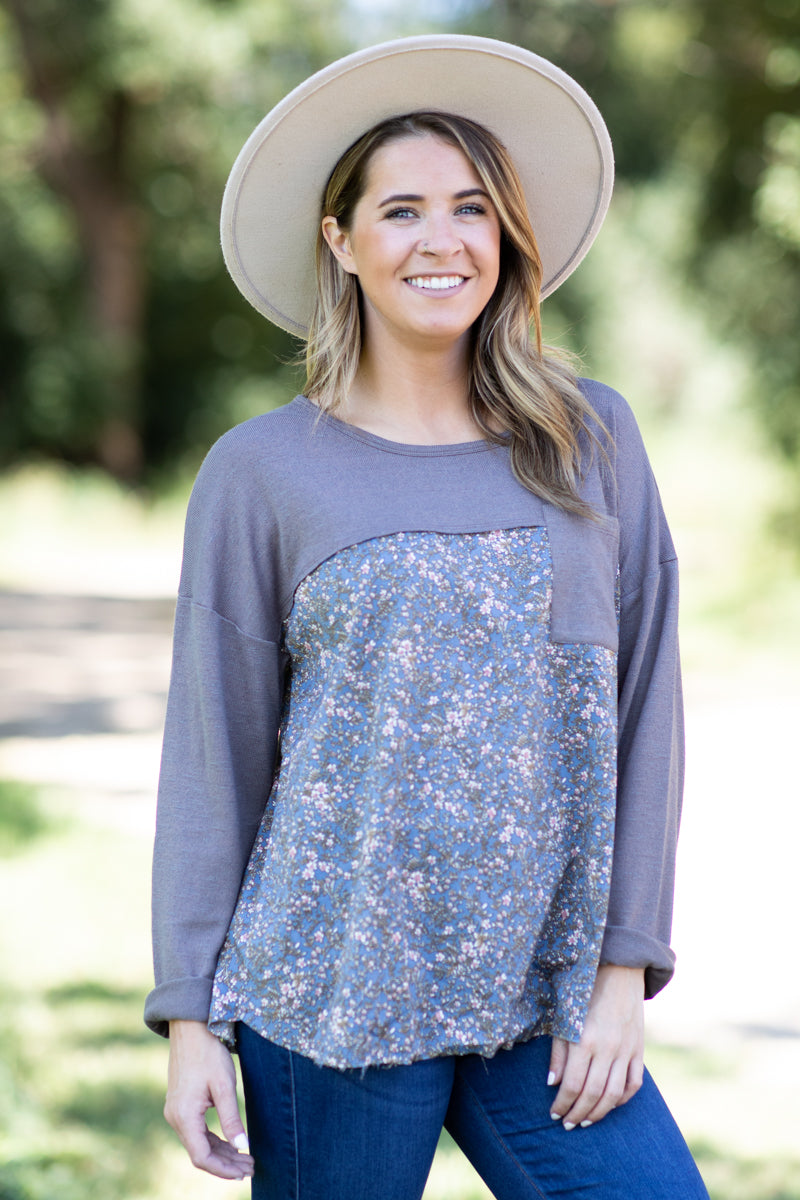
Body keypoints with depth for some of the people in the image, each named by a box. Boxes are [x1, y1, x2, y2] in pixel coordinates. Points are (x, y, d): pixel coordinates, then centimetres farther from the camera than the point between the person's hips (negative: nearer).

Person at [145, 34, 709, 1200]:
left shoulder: (593, 439, 5)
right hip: (330, 1001, -2)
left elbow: (641, 709, 6)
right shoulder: (260, 472, 0)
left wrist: (623, 968, 0)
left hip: (542, 1005, 2)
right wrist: (192, 1016, -1)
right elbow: (214, 756, 2)